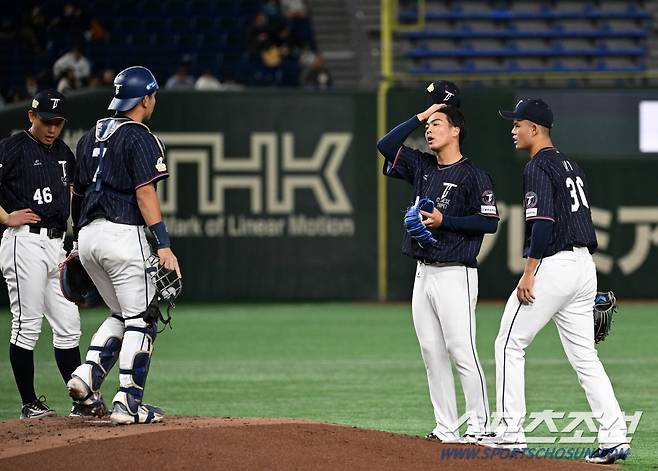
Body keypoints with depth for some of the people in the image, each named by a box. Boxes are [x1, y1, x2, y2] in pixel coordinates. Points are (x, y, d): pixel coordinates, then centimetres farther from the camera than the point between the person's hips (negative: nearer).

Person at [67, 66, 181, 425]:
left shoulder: (90, 137, 16)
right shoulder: (140, 139, -8)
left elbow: (76, 192, 18)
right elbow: (144, 193, -17)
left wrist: (76, 241, 25)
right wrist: (163, 245, -20)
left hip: (87, 235, 8)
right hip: (122, 234, -8)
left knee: (121, 314, 20)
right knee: (141, 320, -1)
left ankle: (88, 374, -1)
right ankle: (127, 402, -7)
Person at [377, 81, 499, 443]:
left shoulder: (473, 176, -7)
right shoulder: (422, 167, 14)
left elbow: (490, 221, -12)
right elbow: (385, 144, 11)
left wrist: (444, 220, -16)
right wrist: (421, 115, 10)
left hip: (454, 275, -8)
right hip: (423, 274, 8)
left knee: (462, 353, -10)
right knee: (432, 355, 7)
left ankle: (478, 426, -6)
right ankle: (446, 428, 10)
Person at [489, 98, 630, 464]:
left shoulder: (539, 167, -9)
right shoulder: (571, 165, 19)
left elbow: (542, 222, -20)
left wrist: (529, 273, -20)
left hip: (554, 265, -9)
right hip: (585, 265, 9)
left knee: (510, 345, 2)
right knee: (584, 356, 8)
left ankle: (510, 433, 0)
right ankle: (614, 437, 0)